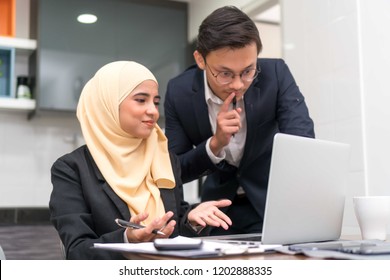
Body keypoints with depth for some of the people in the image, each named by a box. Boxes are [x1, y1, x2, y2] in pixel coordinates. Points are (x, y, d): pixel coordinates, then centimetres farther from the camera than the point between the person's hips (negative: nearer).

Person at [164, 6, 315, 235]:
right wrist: (215, 143, -30)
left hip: (273, 202, -1)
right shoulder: (179, 92, -16)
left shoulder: (276, 74, -20)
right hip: (220, 206, 2)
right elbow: (174, 172, -12)